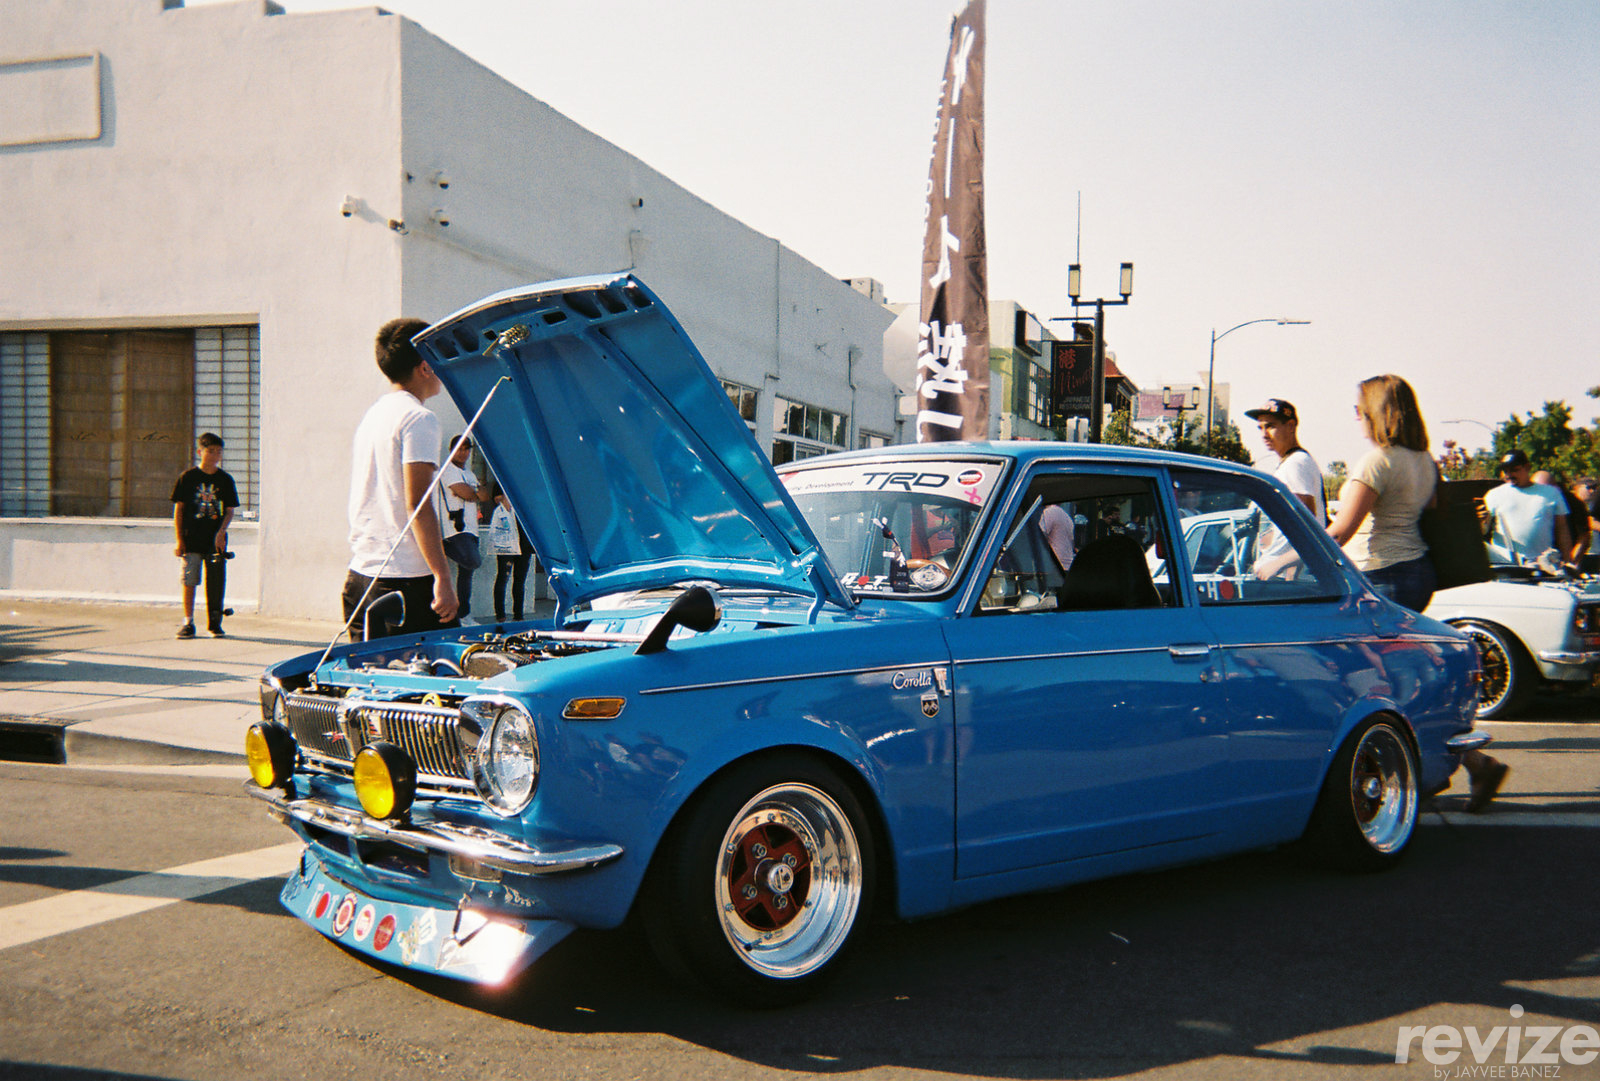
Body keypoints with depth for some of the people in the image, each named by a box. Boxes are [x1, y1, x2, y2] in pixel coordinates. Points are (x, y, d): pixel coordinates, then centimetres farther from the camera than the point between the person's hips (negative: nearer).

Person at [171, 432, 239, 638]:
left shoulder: (225, 480, 5)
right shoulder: (188, 477, 0)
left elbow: (229, 510, 7)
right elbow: (178, 509, 2)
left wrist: (221, 532, -10)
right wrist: (179, 540, -3)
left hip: (215, 540, 1)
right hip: (191, 540, -1)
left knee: (216, 582, 2)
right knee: (189, 581, 0)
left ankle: (214, 622, 12)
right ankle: (187, 622, 9)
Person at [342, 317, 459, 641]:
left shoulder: (371, 416, 18)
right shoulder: (419, 419, -10)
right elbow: (418, 506, -18)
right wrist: (442, 577, -19)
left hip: (359, 577, 9)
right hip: (405, 579, -9)